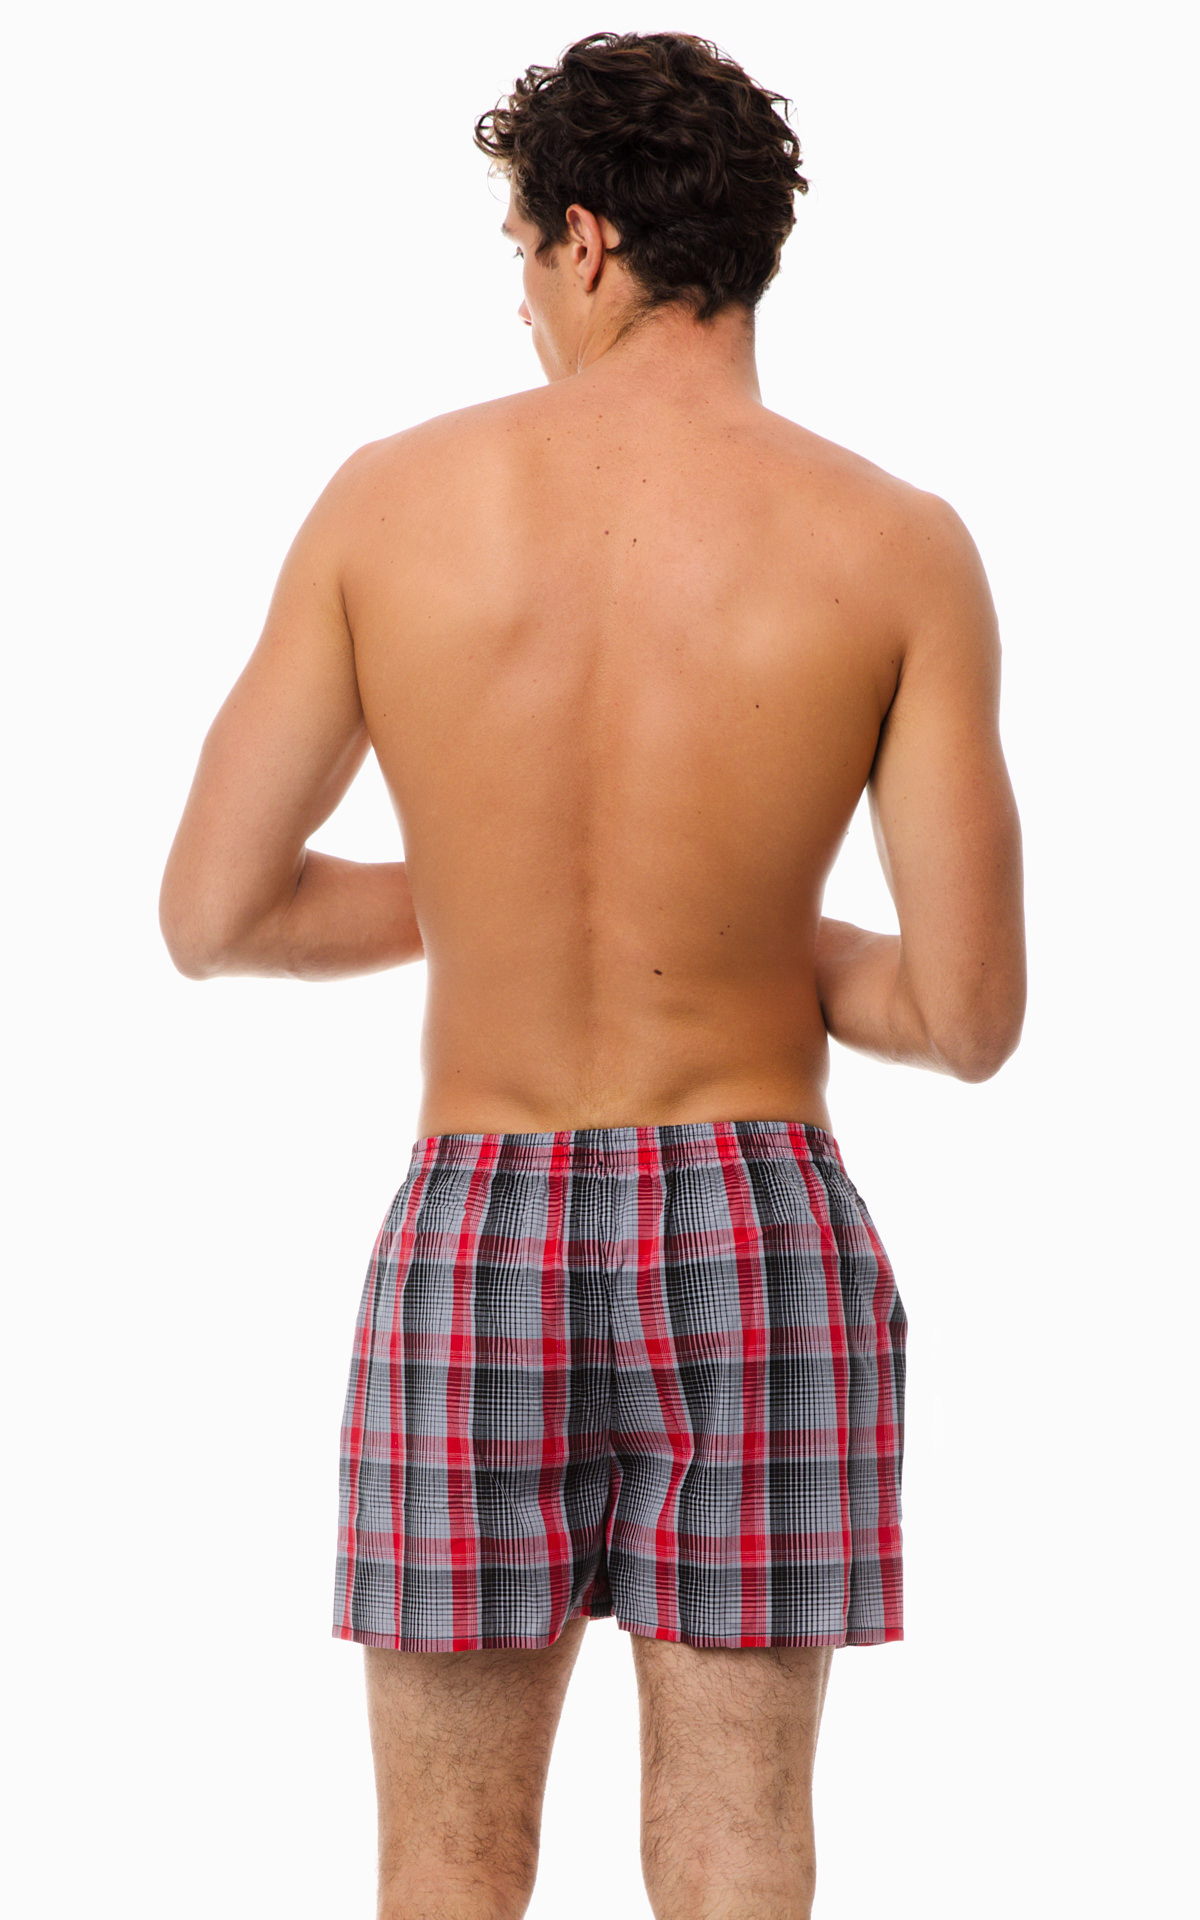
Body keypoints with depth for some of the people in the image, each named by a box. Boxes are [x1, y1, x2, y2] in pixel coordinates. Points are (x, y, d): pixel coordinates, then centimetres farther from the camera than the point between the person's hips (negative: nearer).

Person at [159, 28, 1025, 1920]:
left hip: (475, 1251, 1)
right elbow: (973, 1015, -9)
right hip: (754, 1243, 0)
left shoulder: (391, 498, -4)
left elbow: (211, 911, 0)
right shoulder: (897, 545, -8)